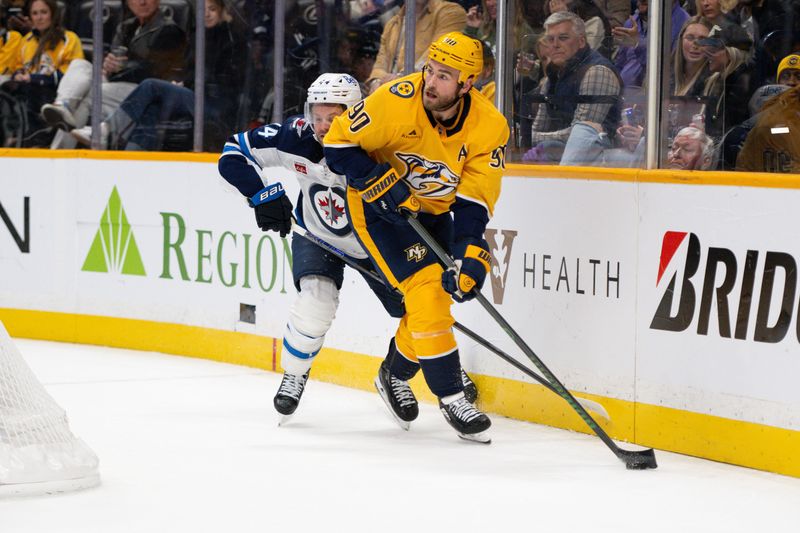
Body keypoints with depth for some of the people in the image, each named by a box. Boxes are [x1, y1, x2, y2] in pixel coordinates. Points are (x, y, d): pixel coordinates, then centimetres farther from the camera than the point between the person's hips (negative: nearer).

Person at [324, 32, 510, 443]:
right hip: (378, 207, -5)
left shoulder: (489, 127, -19)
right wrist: (381, 182, -27)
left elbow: (475, 201, -20)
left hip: (433, 212, 5)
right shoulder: (396, 100, -28)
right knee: (426, 289, -17)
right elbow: (338, 143, -17)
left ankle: (395, 374, 35)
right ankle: (450, 397, -11)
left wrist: (470, 257, -32)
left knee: (442, 291, 8)